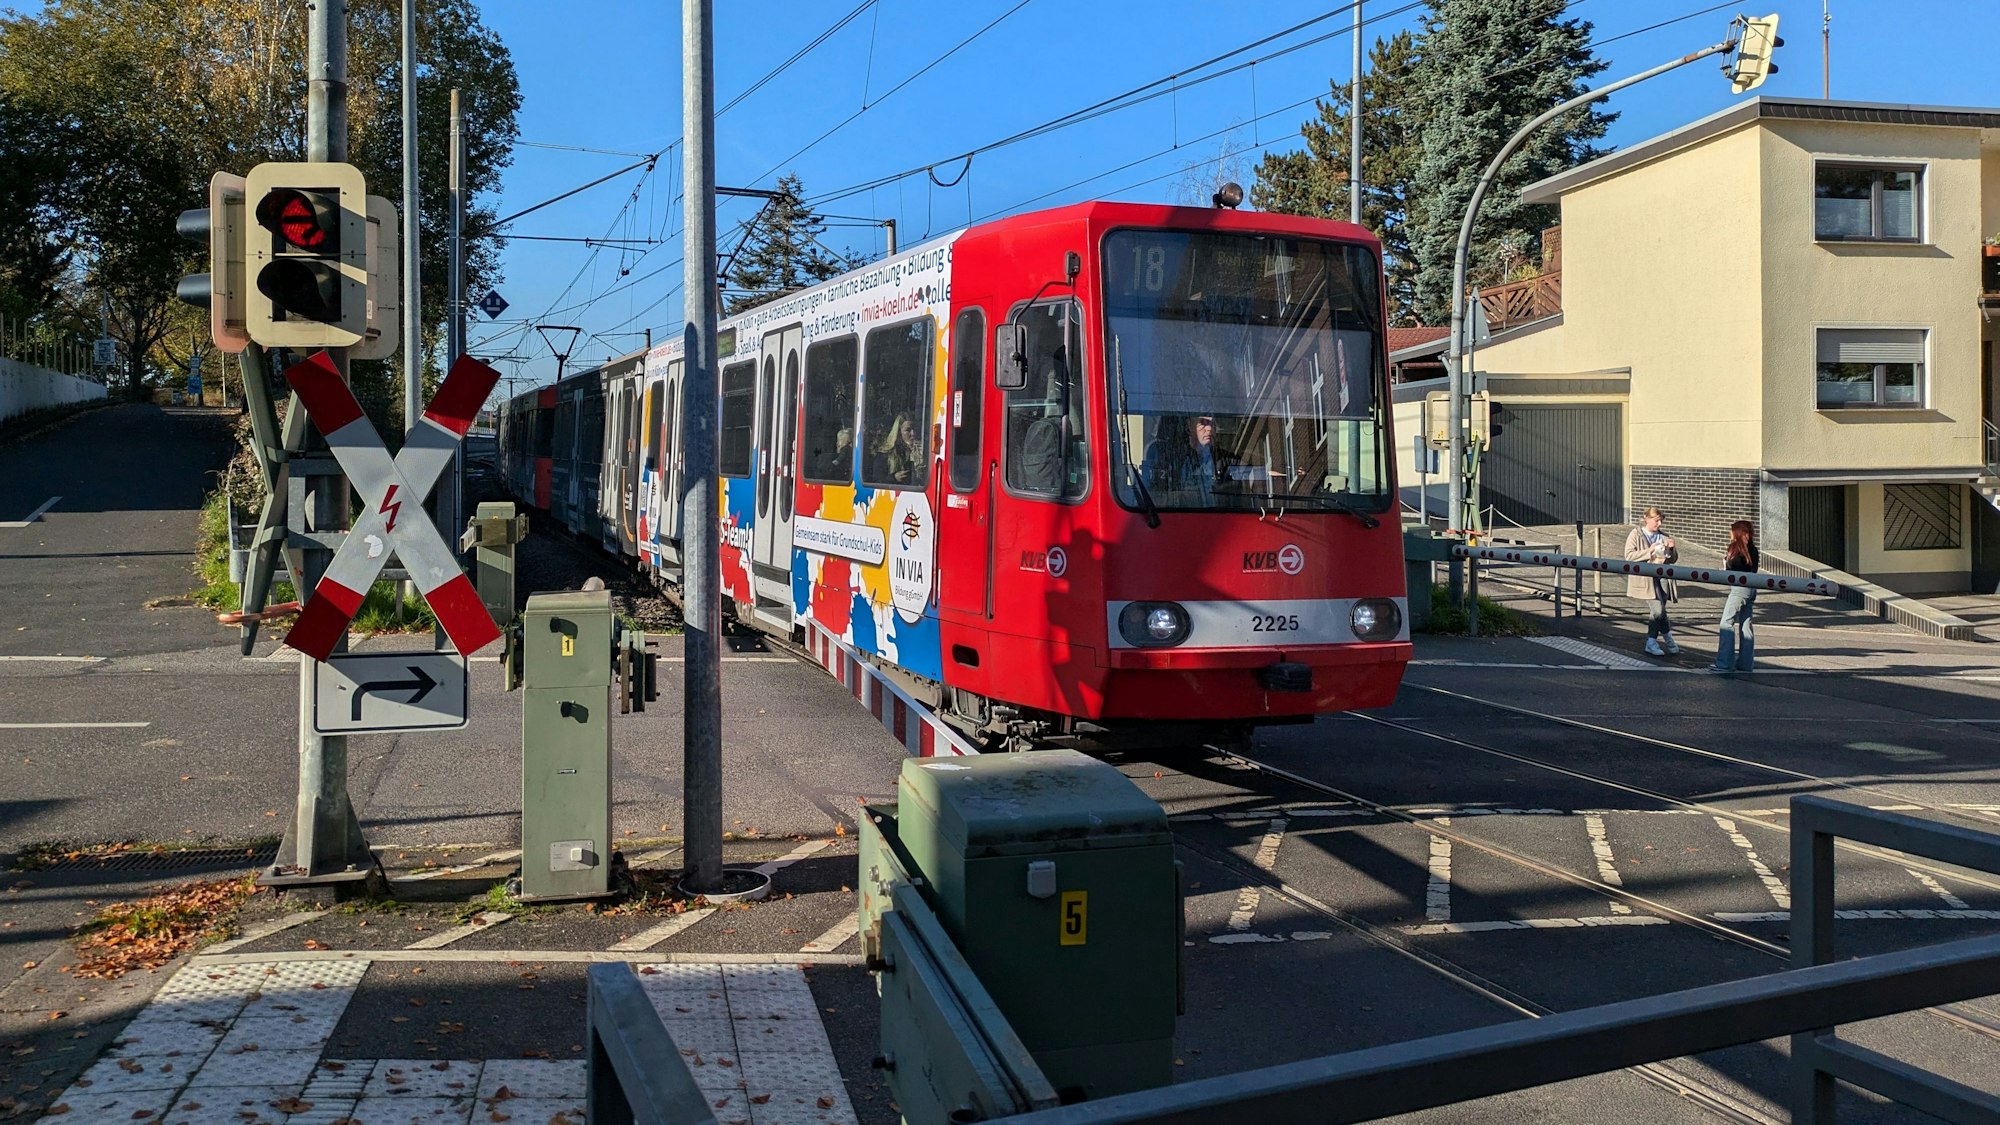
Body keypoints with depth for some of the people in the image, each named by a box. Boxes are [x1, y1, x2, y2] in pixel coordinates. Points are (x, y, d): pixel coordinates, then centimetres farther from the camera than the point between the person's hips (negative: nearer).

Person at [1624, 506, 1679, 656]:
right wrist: (1649, 552, -19)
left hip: (1662, 577, 5)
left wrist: (1671, 549, -3)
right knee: (1658, 610, -13)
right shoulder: (1636, 535, -1)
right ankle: (1668, 639, 4)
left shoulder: (1663, 536, 15)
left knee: (1656, 611, 5)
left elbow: (1673, 559, 19)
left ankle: (1651, 644, 13)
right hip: (1645, 578, -5)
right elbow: (1629, 555, -11)